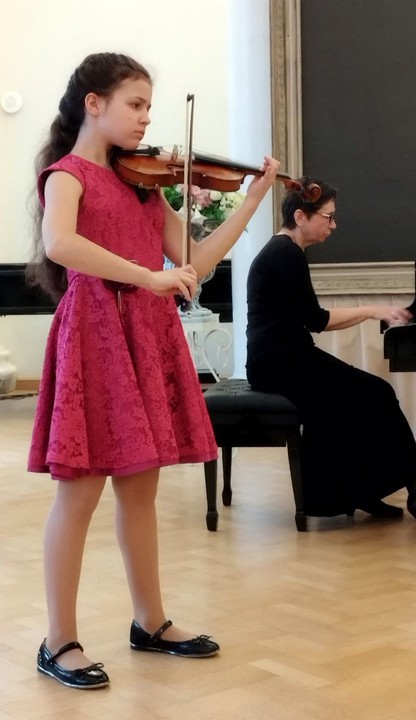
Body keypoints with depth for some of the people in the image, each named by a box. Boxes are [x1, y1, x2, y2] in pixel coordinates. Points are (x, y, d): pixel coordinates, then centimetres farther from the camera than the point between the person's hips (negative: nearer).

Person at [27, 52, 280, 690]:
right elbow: (58, 243, -26)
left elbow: (197, 260, 11)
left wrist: (255, 197, 9)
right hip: (95, 331, -7)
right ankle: (60, 643, 7)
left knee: (140, 487, 14)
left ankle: (151, 623, 25)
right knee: (81, 490, -3)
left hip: (150, 334, 7)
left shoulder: (142, 183, 16)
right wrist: (148, 276, -25)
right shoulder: (68, 173, -4)